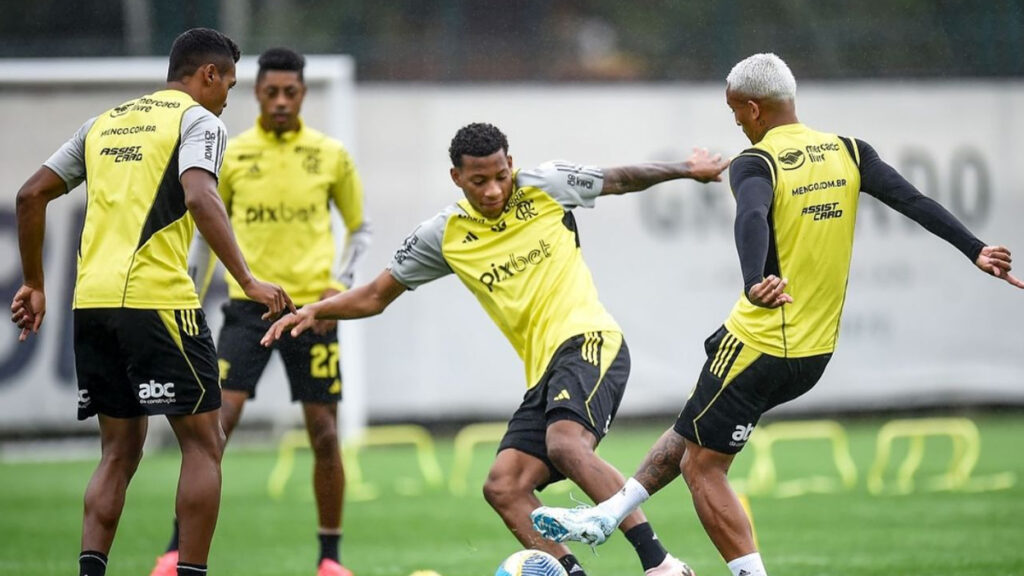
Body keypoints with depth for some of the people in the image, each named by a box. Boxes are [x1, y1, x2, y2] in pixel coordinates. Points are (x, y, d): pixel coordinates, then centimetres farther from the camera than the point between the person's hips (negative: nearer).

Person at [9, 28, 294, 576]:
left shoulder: (104, 123, 21)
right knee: (203, 444, 2)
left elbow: (31, 195, 19)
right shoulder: (198, 120, 1)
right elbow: (200, 198, -18)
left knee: (120, 451, 14)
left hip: (92, 303, 7)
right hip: (156, 299, -7)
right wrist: (247, 281, -22)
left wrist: (33, 284, 25)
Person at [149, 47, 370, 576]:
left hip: (312, 307, 0)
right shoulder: (231, 155, 3)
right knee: (216, 422, -13)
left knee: (324, 435, 0)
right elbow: (208, 233, 14)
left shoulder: (331, 155, 3)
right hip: (249, 306, 0)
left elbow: (359, 229, 12)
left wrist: (339, 285, -3)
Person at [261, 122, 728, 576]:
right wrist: (315, 311, 2)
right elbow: (375, 296, 16)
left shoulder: (545, 187, 3)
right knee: (503, 488, -10)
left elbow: (621, 180, 19)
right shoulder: (444, 236, 9)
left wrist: (688, 170, 20)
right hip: (544, 372, 6)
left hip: (586, 340, -6)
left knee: (565, 443, -32)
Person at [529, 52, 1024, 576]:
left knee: (702, 466, 5)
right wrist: (976, 251, -10)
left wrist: (756, 282, -52)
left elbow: (752, 219, -34)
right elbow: (914, 201, -6)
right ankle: (606, 517, 32)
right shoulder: (849, 153, 4)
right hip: (816, 352, 8)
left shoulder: (756, 164, -13)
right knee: (695, 426, 26)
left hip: (760, 346, -8)